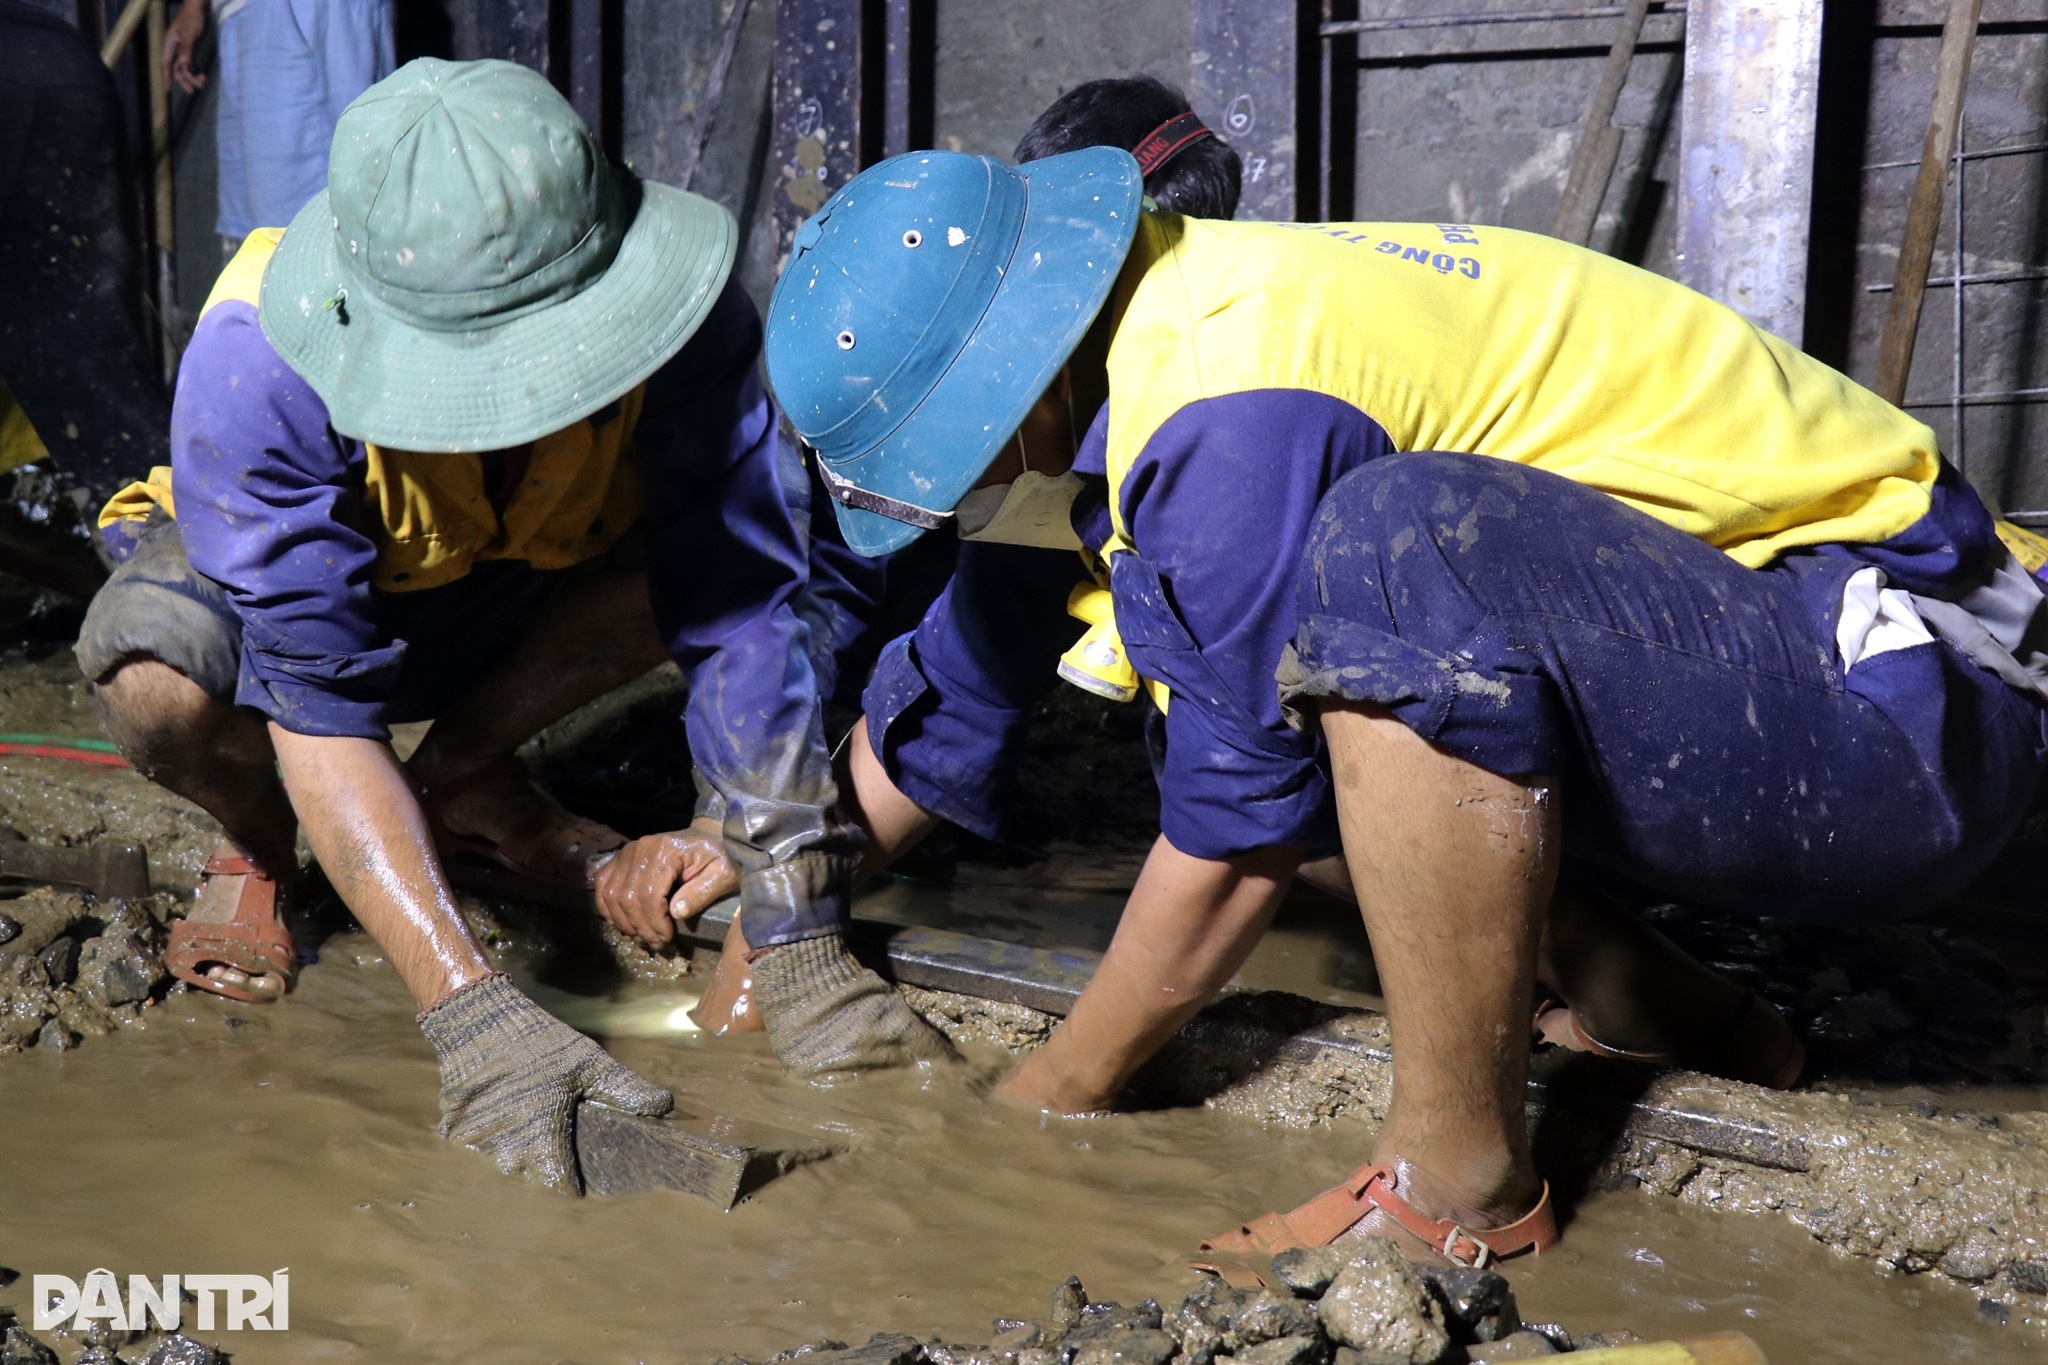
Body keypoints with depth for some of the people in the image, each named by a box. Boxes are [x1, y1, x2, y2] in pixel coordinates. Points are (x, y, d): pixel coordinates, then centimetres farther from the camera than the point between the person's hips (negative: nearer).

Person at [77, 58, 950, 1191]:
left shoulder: (682, 316, -33)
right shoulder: (255, 373, -38)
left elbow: (743, 609, -32)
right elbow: (317, 713, -38)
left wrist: (795, 943, -36)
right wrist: (476, 1019, -46)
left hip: (519, 590, 3)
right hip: (297, 588, -2)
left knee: (724, 542, -26)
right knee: (155, 674, -37)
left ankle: (462, 779, -2)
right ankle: (255, 837, 0)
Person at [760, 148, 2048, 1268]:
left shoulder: (1231, 402, -24)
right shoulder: (1163, 316, 5)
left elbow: (1239, 830, -15)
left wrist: (1044, 1101, -1)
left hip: (1899, 710, -9)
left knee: (1398, 546, -34)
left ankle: (1462, 1187, -18)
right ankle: (1622, 977, 9)